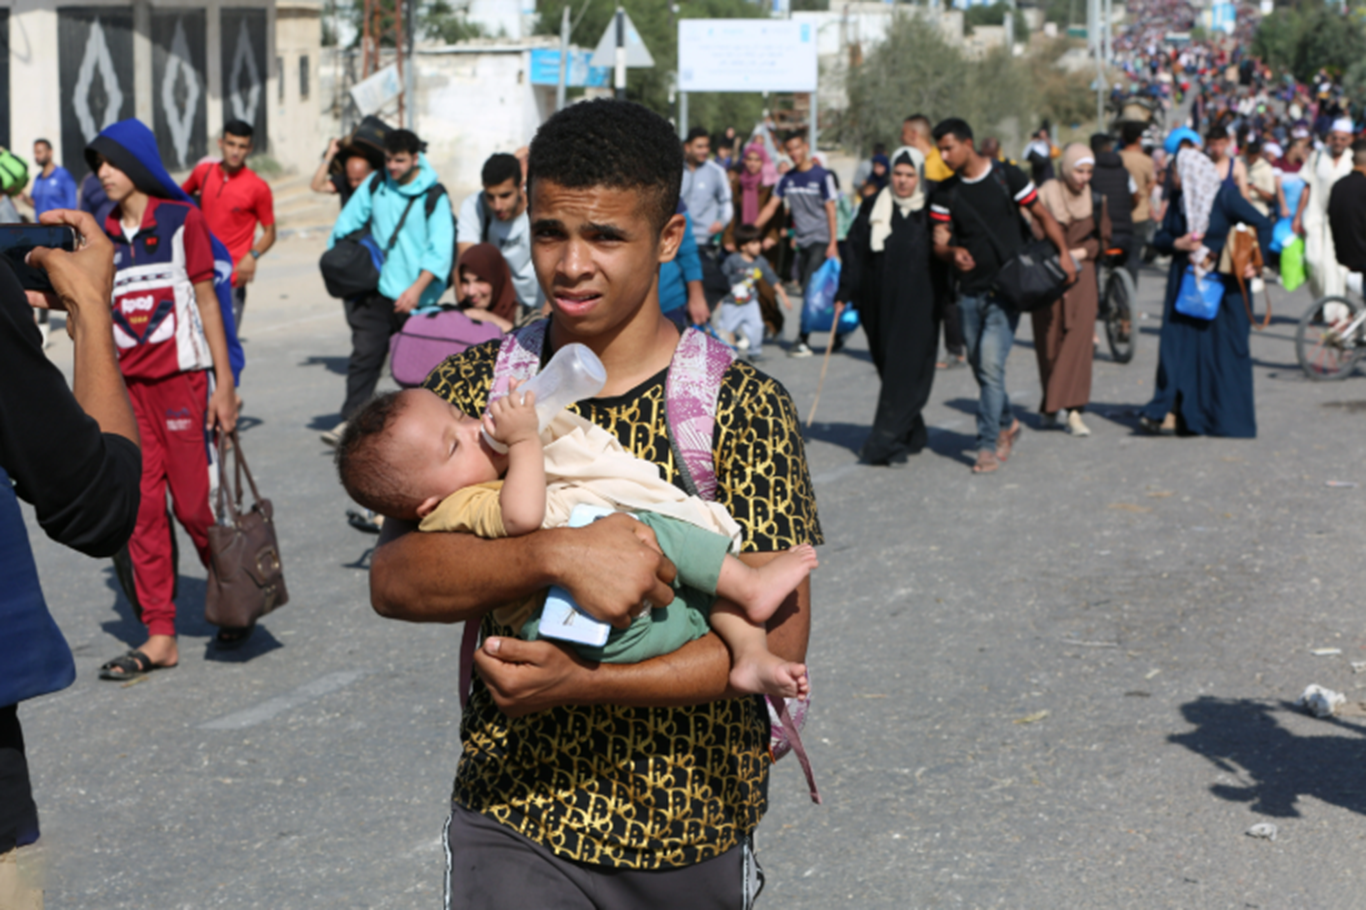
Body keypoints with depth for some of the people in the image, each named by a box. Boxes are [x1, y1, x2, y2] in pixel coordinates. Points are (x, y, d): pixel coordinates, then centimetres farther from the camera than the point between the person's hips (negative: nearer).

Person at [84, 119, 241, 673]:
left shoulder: (181, 221, -2)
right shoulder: (101, 236, 11)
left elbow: (207, 301, -2)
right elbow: (98, 316, 14)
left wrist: (224, 384, -6)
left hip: (181, 378, -4)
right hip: (127, 386, 4)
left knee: (193, 504, -4)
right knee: (143, 510, 2)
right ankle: (159, 638, 6)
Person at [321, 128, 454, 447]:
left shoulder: (434, 196, -6)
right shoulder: (374, 185, 6)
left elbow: (440, 250, -12)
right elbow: (346, 224, 16)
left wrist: (417, 288, -21)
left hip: (415, 296, -3)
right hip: (377, 289, 3)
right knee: (365, 354, -6)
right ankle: (350, 420, -6)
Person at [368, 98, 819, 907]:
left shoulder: (742, 405, -8)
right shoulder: (474, 386, -1)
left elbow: (780, 635, -13)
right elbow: (393, 579, -11)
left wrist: (582, 684, -23)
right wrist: (554, 555, -29)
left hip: (699, 826, 0)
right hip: (517, 818, 0)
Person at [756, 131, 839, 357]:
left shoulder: (822, 176, -6)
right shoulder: (787, 179, 9)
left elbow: (830, 210, -6)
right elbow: (772, 206, 9)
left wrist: (832, 243, -11)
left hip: (820, 241, -6)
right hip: (802, 242, 6)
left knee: (811, 292, -13)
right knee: (808, 294, 7)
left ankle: (802, 340, -13)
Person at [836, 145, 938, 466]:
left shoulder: (931, 211, 1)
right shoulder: (873, 208, 7)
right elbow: (855, 252, 6)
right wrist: (845, 293, 0)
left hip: (917, 306, -3)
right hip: (880, 304, 3)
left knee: (905, 371, -9)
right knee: (889, 368, 8)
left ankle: (884, 441, -11)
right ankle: (913, 436, 22)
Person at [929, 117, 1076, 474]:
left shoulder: (1007, 177, -3)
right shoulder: (945, 193, 6)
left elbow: (1042, 216, 2)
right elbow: (939, 243, 4)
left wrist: (1064, 252, -9)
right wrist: (953, 252, -19)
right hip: (971, 291, 5)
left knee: (991, 363, -15)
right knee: (980, 365, 11)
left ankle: (988, 445, -9)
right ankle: (1007, 424, 35)